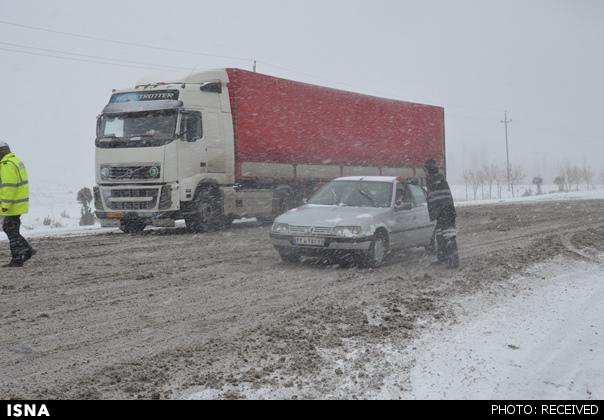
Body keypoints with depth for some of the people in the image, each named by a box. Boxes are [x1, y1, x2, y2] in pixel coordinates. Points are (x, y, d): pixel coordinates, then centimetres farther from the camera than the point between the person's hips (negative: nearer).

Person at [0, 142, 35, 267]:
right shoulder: (16, 161, 14)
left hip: (12, 204, -10)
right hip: (19, 202, 10)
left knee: (12, 231, -2)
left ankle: (17, 260, 4)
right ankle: (27, 251, 14)